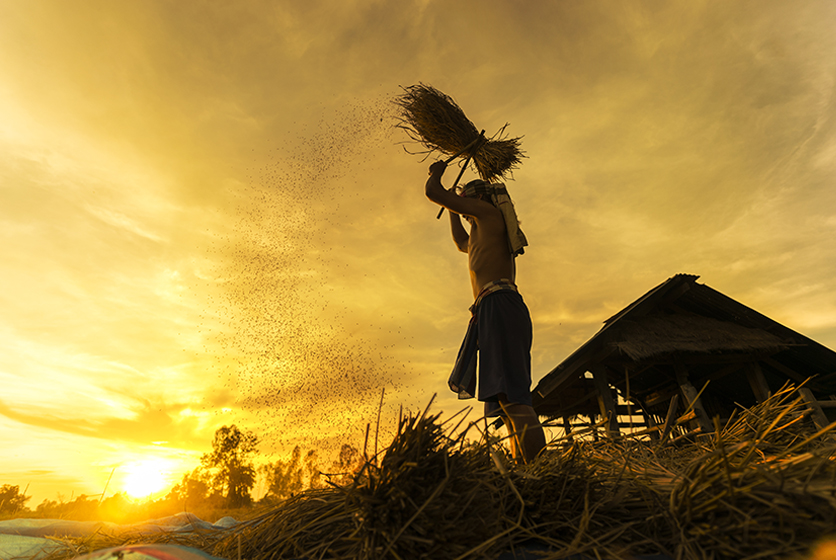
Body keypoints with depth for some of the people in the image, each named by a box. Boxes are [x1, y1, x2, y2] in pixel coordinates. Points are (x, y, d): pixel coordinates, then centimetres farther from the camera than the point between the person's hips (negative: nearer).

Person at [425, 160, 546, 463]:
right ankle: (523, 461, 1)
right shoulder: (483, 236, 34)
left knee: (510, 391, -21)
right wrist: (452, 210, 57)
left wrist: (437, 172, 31)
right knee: (507, 394, 2)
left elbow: (432, 192, 8)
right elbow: (461, 243, 56)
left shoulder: (487, 210, 9)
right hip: (493, 310, 10)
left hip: (498, 303, -10)